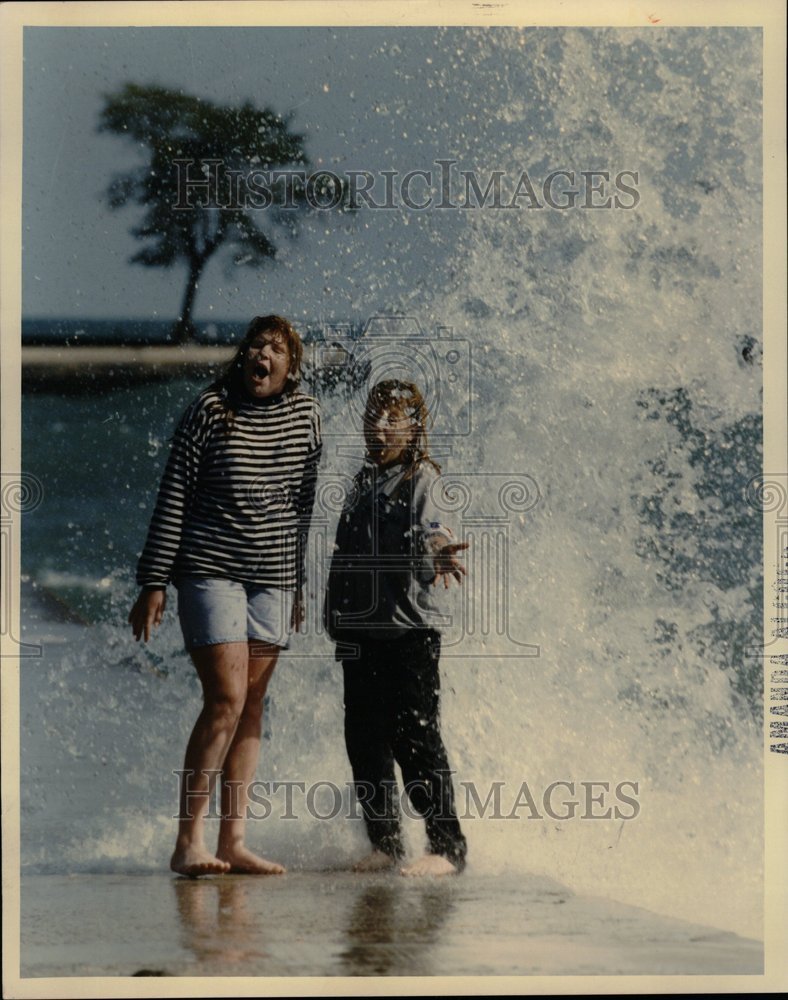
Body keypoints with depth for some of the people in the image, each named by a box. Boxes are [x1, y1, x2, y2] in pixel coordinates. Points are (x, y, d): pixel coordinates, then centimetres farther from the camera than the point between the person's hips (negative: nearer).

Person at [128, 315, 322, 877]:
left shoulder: (306, 416, 5)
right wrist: (154, 582, -8)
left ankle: (234, 841, 9)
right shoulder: (210, 410, -7)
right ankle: (189, 842, -9)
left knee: (252, 706, 5)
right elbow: (173, 498, -5)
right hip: (210, 571, -4)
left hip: (274, 577, 5)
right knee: (226, 700, -14)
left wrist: (300, 584, 16)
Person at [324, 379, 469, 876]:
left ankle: (447, 845, -2)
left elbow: (430, 524, -22)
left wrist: (440, 548, -44)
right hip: (360, 630, 7)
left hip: (410, 629, -7)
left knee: (416, 736, -8)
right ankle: (386, 844, 16)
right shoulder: (364, 481, 17)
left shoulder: (421, 478, -3)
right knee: (365, 740, 6)